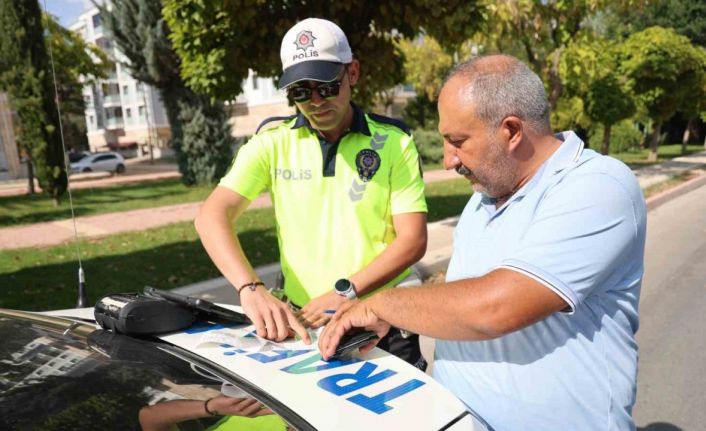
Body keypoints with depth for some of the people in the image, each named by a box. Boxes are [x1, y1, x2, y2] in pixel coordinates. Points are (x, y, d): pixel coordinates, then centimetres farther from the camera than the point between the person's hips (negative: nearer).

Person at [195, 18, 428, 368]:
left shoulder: (394, 142, -5)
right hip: (300, 322, 1)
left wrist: (345, 293, -22)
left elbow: (413, 239, -10)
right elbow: (213, 216, -12)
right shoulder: (272, 142, -3)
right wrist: (251, 289, -28)